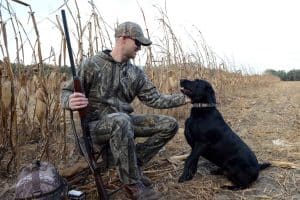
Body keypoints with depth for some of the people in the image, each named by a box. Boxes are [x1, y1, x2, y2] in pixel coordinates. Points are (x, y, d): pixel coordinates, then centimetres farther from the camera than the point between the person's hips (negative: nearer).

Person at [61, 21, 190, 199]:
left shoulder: (136, 73, 8)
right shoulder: (92, 64, -7)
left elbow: (154, 99, 3)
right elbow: (67, 93, -5)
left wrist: (184, 98, -5)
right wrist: (71, 102, -31)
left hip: (124, 121, 6)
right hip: (97, 124, -5)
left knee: (170, 124, -7)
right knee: (121, 120, -41)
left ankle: (134, 164, 0)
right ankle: (133, 184, -21)